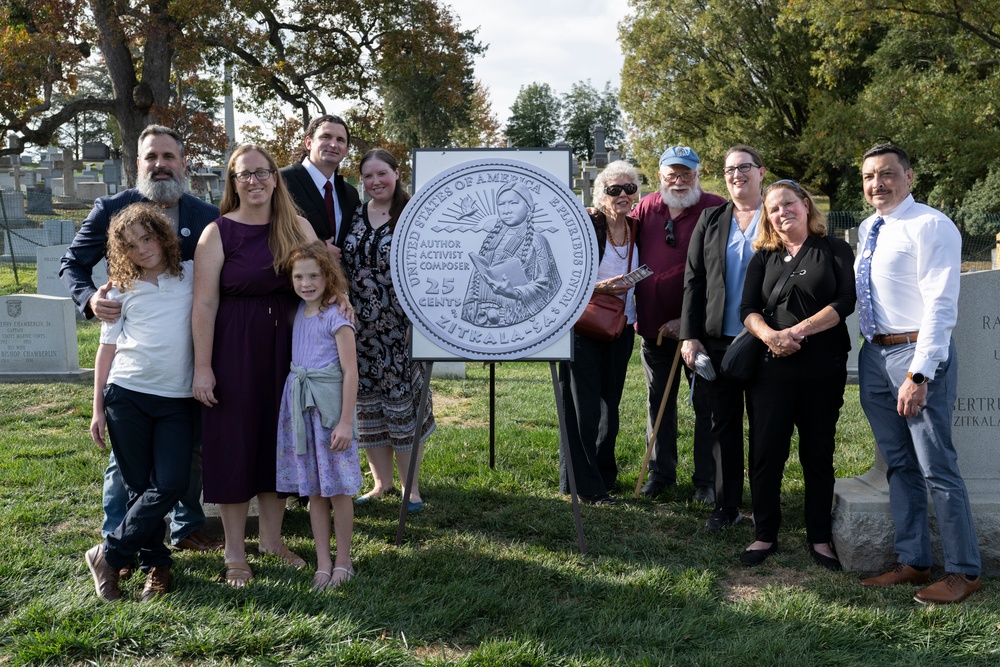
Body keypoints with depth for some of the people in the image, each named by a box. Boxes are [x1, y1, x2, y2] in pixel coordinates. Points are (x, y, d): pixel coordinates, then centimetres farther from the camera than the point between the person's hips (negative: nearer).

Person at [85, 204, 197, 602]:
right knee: (140, 486, 3)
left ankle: (109, 556, 7)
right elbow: (107, 348, 9)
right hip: (126, 395, 0)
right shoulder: (122, 289, 7)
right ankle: (155, 563, 18)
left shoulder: (192, 275, 6)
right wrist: (98, 408, 6)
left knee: (171, 484, -9)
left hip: (177, 400, 0)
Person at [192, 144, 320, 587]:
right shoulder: (218, 232, -7)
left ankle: (272, 538, 29)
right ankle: (235, 553, 17)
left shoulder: (298, 227, 5)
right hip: (234, 350, -4)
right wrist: (202, 367, -15)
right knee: (234, 443, 4)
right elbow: (204, 304, -11)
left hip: (286, 347, 4)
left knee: (278, 441, 12)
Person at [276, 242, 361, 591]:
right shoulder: (297, 313, 8)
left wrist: (346, 422, -17)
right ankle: (323, 564, 18)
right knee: (313, 490, 10)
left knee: (338, 489, 2)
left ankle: (343, 562, 15)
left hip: (329, 404, -6)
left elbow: (350, 372, -13)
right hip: (299, 405, 6)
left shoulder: (336, 320, -11)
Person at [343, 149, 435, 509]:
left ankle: (411, 486, 14)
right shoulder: (354, 216, 8)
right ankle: (381, 482, 23)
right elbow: (339, 266, 15)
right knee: (367, 404, 9)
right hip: (360, 328, 4)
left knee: (403, 403, 1)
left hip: (400, 329, -4)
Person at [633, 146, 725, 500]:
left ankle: (706, 480, 15)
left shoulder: (715, 209, -10)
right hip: (653, 322, 4)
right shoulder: (646, 207, 3)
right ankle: (661, 472, 27)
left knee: (706, 403, 5)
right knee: (658, 400, 14)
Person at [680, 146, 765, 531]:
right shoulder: (711, 220, 10)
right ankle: (727, 507, 17)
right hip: (717, 340, 3)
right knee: (723, 424, 7)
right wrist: (689, 336, 0)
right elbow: (693, 279, 8)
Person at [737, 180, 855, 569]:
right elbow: (747, 309, 2)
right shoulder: (763, 257, 11)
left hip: (824, 367, -2)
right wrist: (770, 335, -18)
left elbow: (845, 301, -8)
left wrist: (798, 331, -17)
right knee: (766, 452, 0)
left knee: (818, 453, 6)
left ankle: (819, 538, 18)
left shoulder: (835, 251, 4)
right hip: (772, 366, 2)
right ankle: (765, 535, 13)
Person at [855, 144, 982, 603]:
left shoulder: (931, 226, -11)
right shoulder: (867, 231, 13)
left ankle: (963, 571, 10)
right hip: (874, 355, 8)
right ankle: (913, 561, 25)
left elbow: (940, 306, -17)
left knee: (936, 467, -3)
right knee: (898, 465, 14)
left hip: (918, 354, -8)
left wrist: (918, 374, -23)